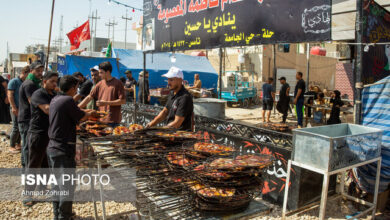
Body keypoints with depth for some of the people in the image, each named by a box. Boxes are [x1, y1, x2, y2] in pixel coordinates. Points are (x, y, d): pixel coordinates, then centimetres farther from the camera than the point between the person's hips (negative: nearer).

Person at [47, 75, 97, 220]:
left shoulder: (55, 100, 11)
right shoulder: (68, 100, -16)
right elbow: (81, 117, -6)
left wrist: (86, 112, 18)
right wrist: (90, 114, 12)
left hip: (52, 147, 10)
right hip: (63, 149, -10)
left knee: (58, 183, 21)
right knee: (67, 186, 0)